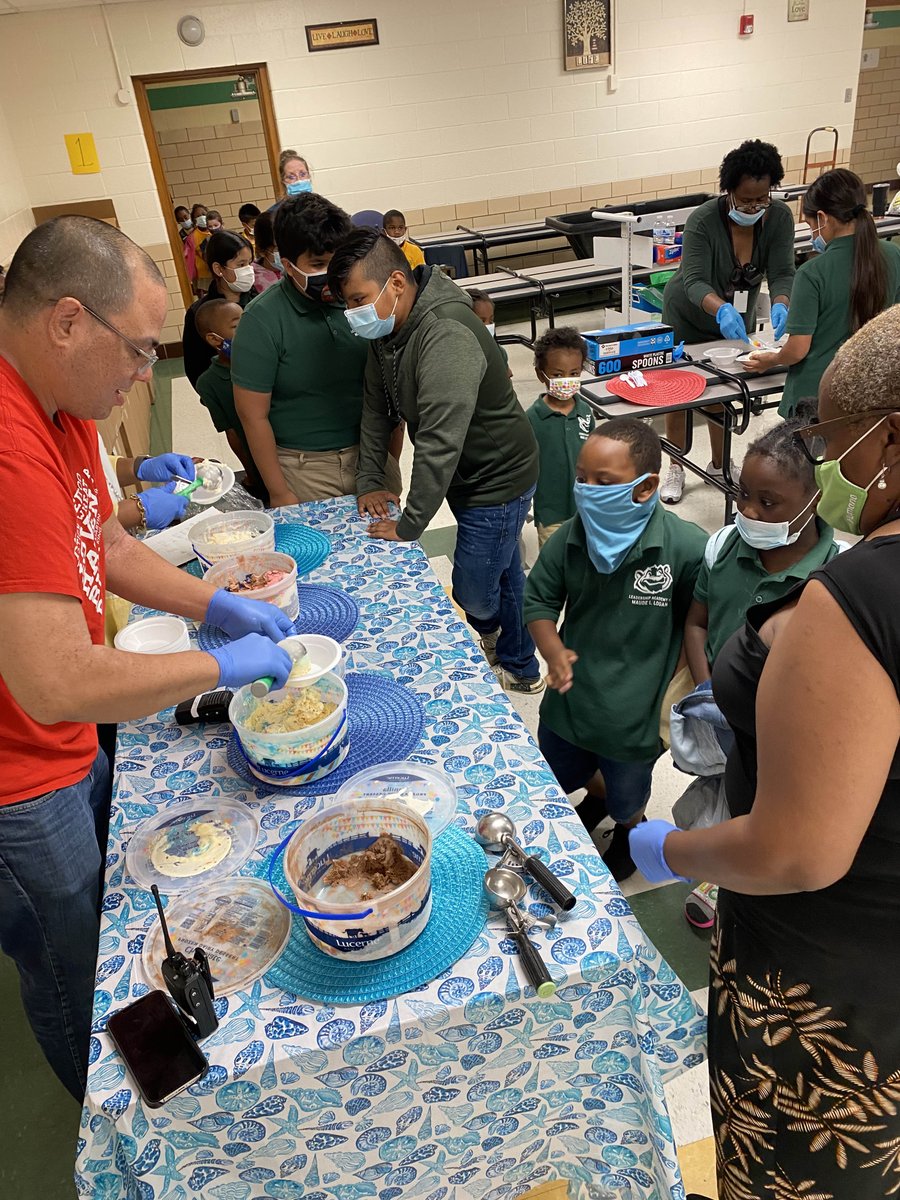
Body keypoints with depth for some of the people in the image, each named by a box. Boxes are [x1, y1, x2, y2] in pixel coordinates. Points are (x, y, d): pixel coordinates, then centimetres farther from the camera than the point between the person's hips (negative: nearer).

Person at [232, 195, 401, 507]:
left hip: (372, 454, 3)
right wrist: (279, 494, -8)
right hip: (305, 469, -3)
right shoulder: (262, 321, -12)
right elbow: (253, 416, -9)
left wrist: (393, 458, 5)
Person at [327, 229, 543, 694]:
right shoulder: (388, 328, -1)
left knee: (473, 591, 3)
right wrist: (370, 481, 1)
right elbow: (376, 407, 8)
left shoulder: (447, 337, -33)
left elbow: (440, 444, -35)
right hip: (466, 476, 9)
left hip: (497, 479, -8)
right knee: (503, 573, 23)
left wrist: (409, 526, -27)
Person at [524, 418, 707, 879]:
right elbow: (539, 601, 1)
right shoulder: (569, 539, -14)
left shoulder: (687, 548, -27)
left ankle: (630, 826, 61)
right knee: (557, 782, 29)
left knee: (626, 802, 24)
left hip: (636, 718, -3)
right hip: (568, 704, 4)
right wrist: (553, 651, -17)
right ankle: (598, 791, 64)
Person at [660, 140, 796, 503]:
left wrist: (780, 305, -45)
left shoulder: (779, 217, -18)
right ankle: (676, 469, 19)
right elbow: (694, 281, -36)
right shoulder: (703, 220, -28)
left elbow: (782, 272, -22)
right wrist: (721, 310, -56)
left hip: (737, 318, 4)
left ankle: (719, 465, 31)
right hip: (690, 318, -3)